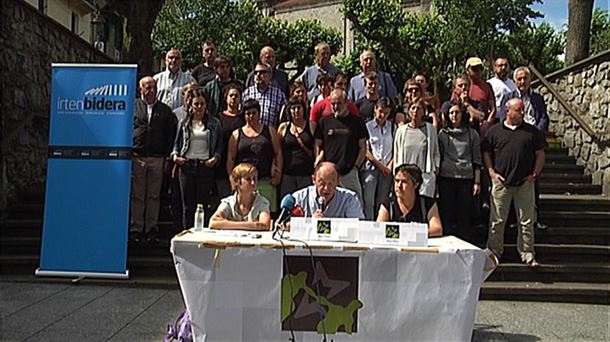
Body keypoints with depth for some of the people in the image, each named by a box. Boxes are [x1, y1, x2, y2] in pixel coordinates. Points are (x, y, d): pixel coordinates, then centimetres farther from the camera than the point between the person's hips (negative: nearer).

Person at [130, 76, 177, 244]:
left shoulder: (165, 110, 10)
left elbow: (171, 133, 10)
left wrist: (166, 153, 2)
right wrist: (128, 150, -2)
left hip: (157, 159, 1)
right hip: (136, 157, -1)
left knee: (154, 195, 5)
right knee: (137, 195, 3)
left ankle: (152, 228, 12)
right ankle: (136, 229, 10)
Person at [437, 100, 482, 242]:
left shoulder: (472, 134, 8)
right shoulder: (442, 133, 9)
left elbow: (477, 160, 7)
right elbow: (438, 158, 10)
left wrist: (477, 182, 1)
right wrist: (435, 179, 3)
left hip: (466, 178, 0)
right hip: (446, 178, 1)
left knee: (465, 216, 3)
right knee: (447, 215, 3)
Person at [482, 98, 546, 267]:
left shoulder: (532, 131, 7)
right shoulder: (494, 131, 3)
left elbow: (540, 154, 10)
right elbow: (486, 152, 8)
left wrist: (535, 174, 0)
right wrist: (492, 172, -2)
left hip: (525, 183, 1)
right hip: (501, 182, -1)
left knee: (526, 221, 6)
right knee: (497, 220, 5)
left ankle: (527, 254, 17)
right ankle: (494, 252, 17)